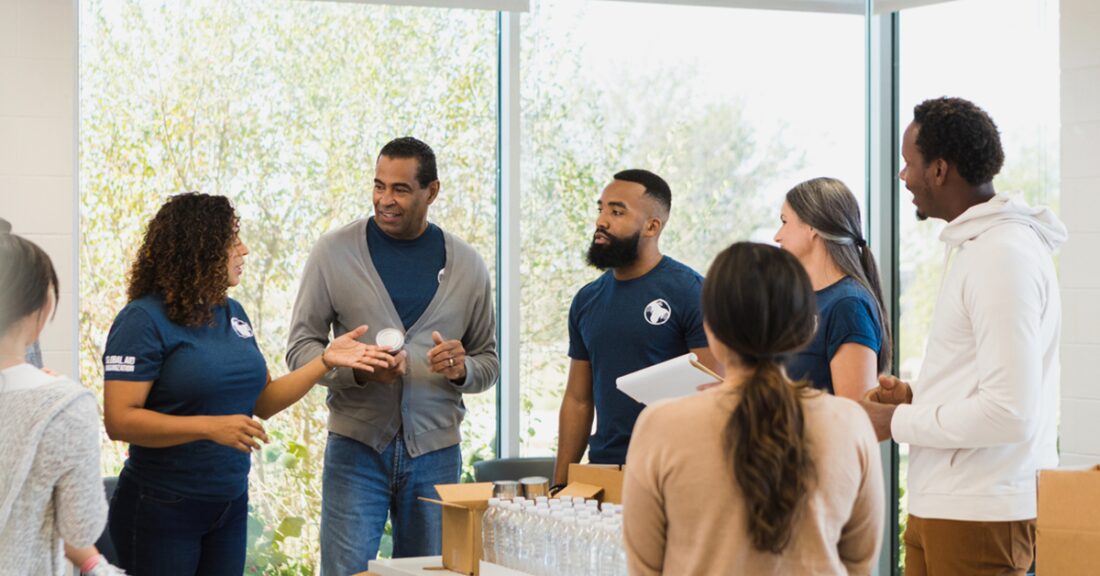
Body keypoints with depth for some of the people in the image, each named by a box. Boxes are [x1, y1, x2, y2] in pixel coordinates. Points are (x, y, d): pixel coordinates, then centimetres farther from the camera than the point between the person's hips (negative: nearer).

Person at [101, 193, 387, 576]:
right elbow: (119, 421, -21)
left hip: (230, 506, 7)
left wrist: (326, 361, 3)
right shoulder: (145, 319, -14)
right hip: (160, 511, -7)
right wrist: (210, 426, -29)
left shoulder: (232, 313, 9)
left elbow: (263, 403, 14)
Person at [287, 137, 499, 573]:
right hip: (357, 446, -2)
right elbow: (301, 349, 1)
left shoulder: (467, 266, 7)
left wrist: (461, 369, -12)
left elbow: (488, 364, 12)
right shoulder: (335, 252, 0)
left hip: (435, 452, 2)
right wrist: (358, 368, -18)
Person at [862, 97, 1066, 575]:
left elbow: (1010, 412, -24)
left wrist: (898, 422, -13)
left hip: (980, 517, -9)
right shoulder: (976, 244, 15)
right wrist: (916, 397, 9)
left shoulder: (1003, 255, -17)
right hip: (939, 507, 9)